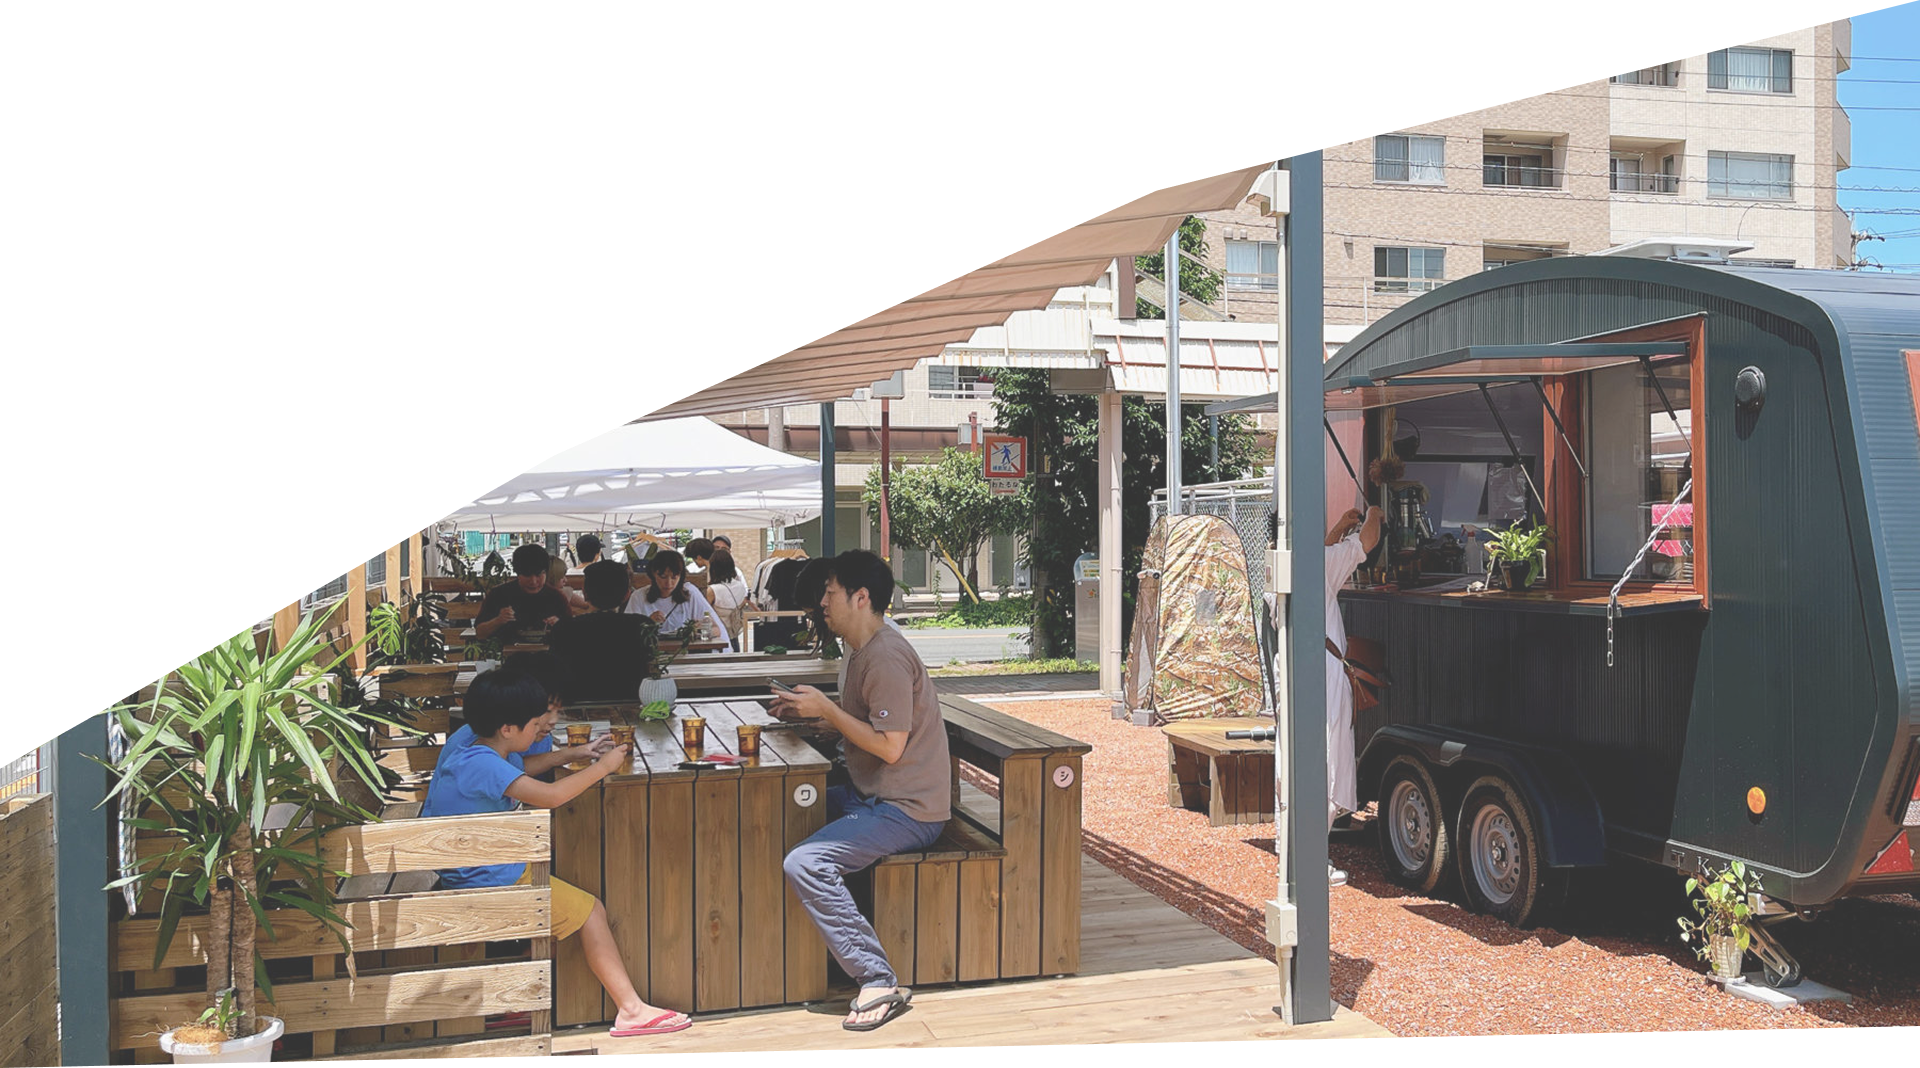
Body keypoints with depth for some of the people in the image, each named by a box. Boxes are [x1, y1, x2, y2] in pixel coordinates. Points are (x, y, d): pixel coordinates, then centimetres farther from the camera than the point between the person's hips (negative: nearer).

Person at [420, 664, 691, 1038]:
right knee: (590, 912, -5)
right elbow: (550, 796, -35)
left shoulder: (467, 738, -1)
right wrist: (602, 767, -21)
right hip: (492, 879, -10)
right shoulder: (481, 764, -30)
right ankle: (632, 1010, -2)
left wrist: (571, 754, 8)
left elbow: (516, 769, 18)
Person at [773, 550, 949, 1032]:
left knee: (804, 864, -25)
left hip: (908, 810, -11)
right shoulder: (863, 652, 14)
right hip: (875, 797, 11)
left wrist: (826, 708, -17)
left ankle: (878, 981, -21)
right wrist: (810, 714, 8)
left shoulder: (886, 658, -19)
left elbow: (890, 745, -24)